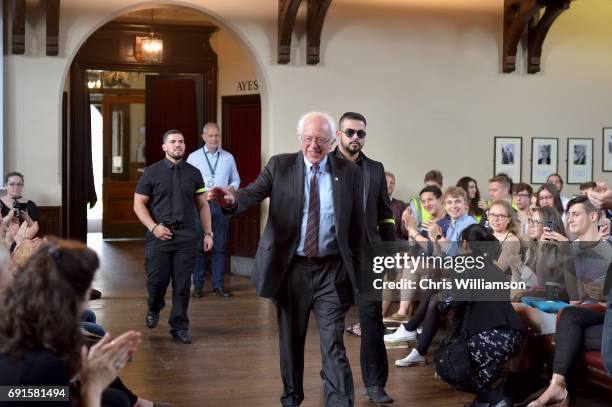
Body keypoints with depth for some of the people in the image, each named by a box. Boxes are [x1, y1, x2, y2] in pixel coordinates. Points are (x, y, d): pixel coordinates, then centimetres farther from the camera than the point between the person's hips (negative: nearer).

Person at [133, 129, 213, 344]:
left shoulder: (193, 173, 11)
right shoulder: (152, 172, 3)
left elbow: (203, 205, 14)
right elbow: (139, 204, 3)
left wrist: (208, 232, 6)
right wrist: (153, 227, -10)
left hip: (186, 235, 2)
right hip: (159, 235, -2)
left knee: (182, 284, 1)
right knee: (157, 280, -2)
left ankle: (179, 327, 11)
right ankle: (154, 308, 30)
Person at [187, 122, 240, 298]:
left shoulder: (228, 157, 9)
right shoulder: (193, 157, 4)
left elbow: (236, 179, 15)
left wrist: (231, 187, -7)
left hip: (221, 205, 2)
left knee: (220, 246, 5)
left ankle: (218, 284, 12)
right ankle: (198, 285, 9)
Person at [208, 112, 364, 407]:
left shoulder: (349, 172, 2)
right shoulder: (280, 165, 1)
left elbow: (357, 225, 4)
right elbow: (253, 193, -13)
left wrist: (355, 271, 3)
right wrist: (231, 200, -36)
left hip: (332, 270, -1)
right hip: (290, 267, 1)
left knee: (333, 343, -5)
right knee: (290, 339, 14)